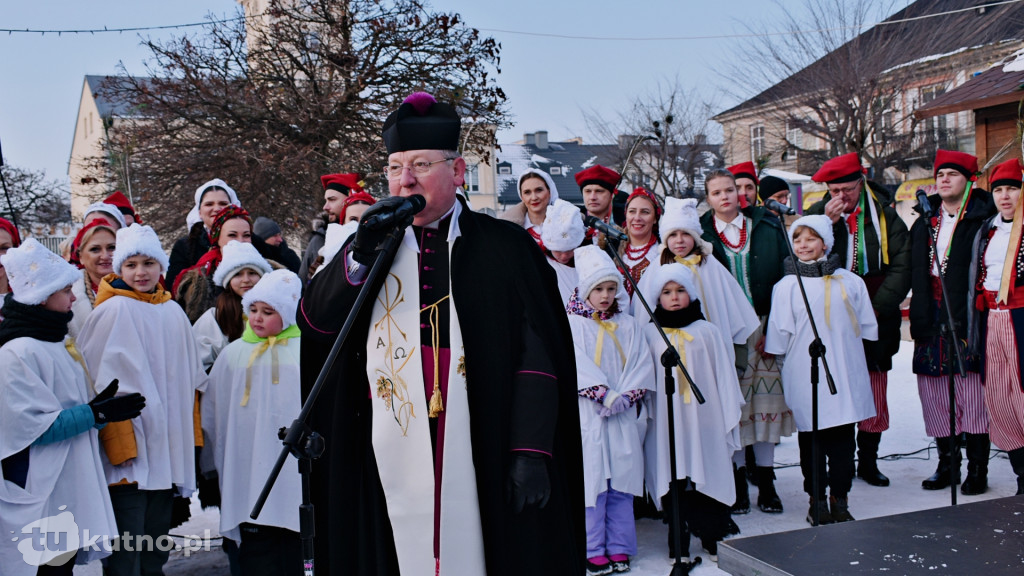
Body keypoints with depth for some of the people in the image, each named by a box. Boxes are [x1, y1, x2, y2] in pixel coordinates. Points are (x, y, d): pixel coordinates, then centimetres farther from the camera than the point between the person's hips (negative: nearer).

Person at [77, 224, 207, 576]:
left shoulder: (173, 312, 11)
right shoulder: (114, 310, -6)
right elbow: (105, 382, -11)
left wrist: (190, 438, 16)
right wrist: (119, 445, -16)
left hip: (168, 450, 6)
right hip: (129, 453, -6)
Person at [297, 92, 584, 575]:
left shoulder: (503, 246, 1)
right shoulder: (371, 244, 12)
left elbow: (537, 354, -4)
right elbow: (312, 321, 3)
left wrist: (531, 451, -11)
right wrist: (361, 252, -11)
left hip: (485, 455, -2)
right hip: (392, 458, 3)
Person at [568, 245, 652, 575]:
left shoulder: (629, 325, 12)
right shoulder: (571, 325, 1)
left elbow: (642, 364, 4)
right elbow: (577, 366, -9)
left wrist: (626, 396, -11)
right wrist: (606, 395, -18)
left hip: (624, 415, 3)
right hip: (587, 415, -3)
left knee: (622, 482, 6)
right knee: (592, 480, -2)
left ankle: (620, 548, 15)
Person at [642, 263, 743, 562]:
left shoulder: (707, 332, 4)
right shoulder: (650, 334, 4)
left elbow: (724, 376, 7)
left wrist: (730, 417, 6)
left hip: (703, 419, 0)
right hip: (666, 422, 0)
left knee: (708, 478, 4)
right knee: (672, 481, 2)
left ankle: (714, 539, 17)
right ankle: (679, 545, 12)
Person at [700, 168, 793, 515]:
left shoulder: (767, 225, 7)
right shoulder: (701, 233, 4)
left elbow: (786, 272, 5)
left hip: (764, 326, 1)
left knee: (767, 402, 3)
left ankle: (766, 484, 15)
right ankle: (738, 483, 13)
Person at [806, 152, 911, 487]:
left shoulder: (884, 215, 4)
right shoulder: (817, 214, 5)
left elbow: (901, 267, 1)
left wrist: (877, 308, -9)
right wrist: (828, 224, -14)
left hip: (874, 321, 1)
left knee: (874, 393, 4)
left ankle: (868, 460, 18)